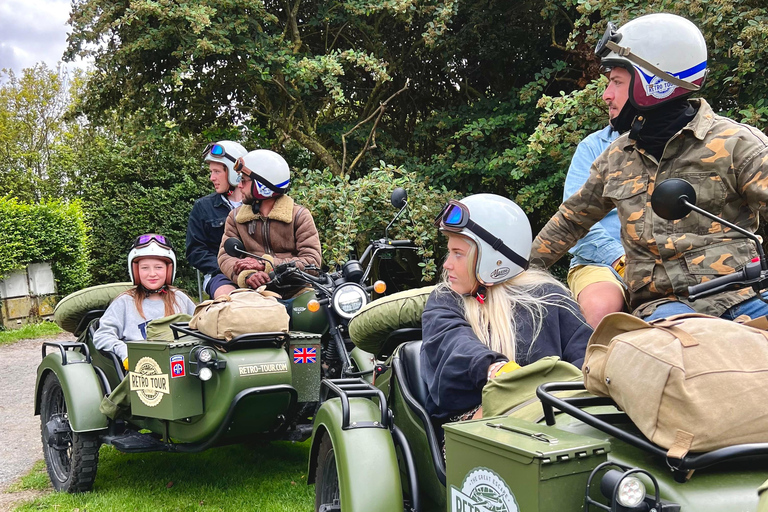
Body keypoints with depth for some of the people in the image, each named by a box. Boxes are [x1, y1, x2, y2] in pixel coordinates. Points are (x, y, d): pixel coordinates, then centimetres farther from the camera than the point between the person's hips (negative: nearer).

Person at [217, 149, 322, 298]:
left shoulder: (300, 216, 5)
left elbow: (312, 262, -5)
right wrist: (246, 275, -17)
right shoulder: (235, 217, 18)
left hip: (295, 291, -1)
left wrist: (264, 265, -13)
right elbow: (225, 255, 6)